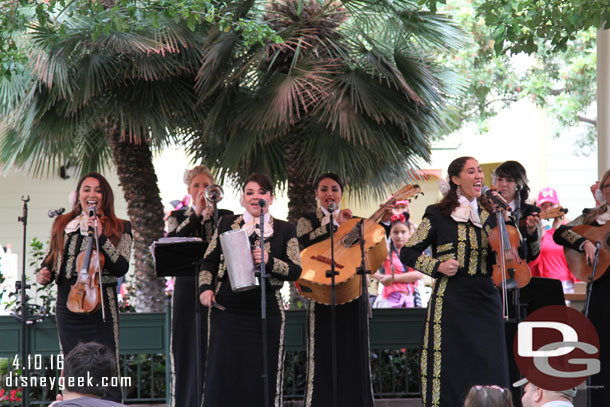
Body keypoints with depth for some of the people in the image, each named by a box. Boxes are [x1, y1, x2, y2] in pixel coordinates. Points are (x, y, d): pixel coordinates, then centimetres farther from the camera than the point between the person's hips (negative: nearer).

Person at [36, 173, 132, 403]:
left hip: (100, 304, -4)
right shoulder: (62, 225, 14)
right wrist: (43, 275, 1)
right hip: (67, 304, 4)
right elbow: (50, 260, 22)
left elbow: (121, 268, -9)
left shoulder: (119, 228, 3)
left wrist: (101, 237, -17)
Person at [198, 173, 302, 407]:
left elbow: (295, 271, -1)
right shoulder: (226, 224, 12)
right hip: (226, 312, 1)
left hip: (266, 313, -1)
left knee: (263, 377, 0)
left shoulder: (285, 230, 6)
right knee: (223, 374, 1)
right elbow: (209, 261, 15)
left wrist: (269, 261, -17)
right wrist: (205, 288, -1)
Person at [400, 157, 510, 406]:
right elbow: (408, 253, 3)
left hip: (486, 299, 4)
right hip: (451, 299, -4)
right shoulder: (438, 215, 1)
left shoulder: (489, 215, 13)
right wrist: (437, 266, -11)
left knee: (490, 370, 1)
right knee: (450, 367, -5)